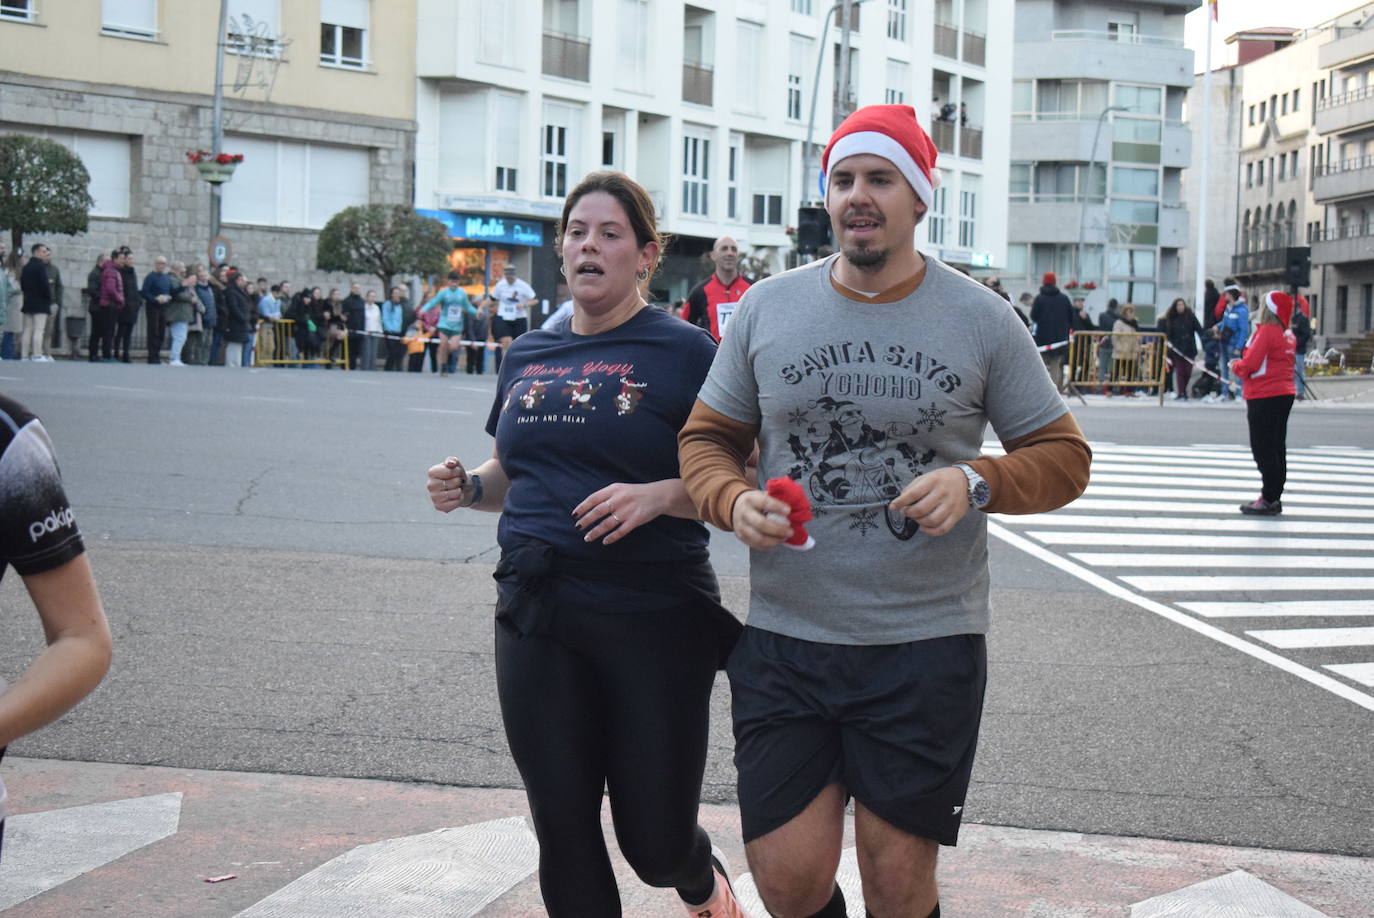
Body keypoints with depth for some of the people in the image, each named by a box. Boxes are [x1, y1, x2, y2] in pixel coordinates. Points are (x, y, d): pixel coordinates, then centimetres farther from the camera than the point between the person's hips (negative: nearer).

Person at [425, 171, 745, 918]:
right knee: (563, 835, 8)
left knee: (655, 842, 3)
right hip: (537, 619, 5)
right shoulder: (527, 355, 11)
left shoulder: (683, 352, -6)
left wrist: (658, 496, -24)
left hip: (654, 622, -4)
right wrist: (468, 486, 2)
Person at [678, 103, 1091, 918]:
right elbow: (707, 439, 12)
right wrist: (734, 500, -11)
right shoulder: (766, 308, 5)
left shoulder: (983, 321, 0)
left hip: (928, 645, -1)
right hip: (785, 639, 1)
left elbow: (1063, 455, 5)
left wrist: (976, 482, -15)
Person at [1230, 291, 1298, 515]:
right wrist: (1243, 364, 10)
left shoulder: (1267, 331, -15)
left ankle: (1269, 499, -3)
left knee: (1263, 449, -4)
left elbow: (1250, 364, -19)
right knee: (1277, 448, 12)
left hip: (1264, 397, -9)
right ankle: (1274, 498, 18)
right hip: (1284, 394, 9)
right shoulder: (1288, 335, 12)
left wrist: (1236, 365, 1)